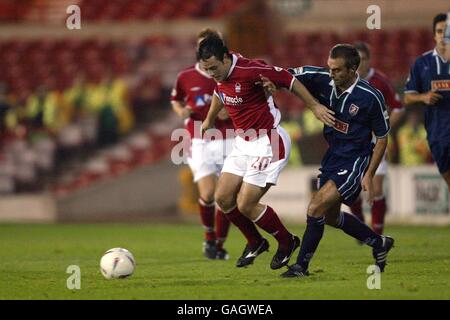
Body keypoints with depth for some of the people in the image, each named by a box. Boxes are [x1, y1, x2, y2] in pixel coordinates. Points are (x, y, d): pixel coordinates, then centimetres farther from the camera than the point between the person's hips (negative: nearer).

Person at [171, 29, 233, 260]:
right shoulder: (186, 77, 2)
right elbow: (175, 100, 20)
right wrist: (181, 111, -2)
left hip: (226, 142, 0)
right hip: (199, 143, 0)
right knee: (207, 194, -16)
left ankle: (219, 245, 15)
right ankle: (209, 236, 10)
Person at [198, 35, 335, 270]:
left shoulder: (250, 70, -25)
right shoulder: (220, 76, 0)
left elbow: (288, 80, -16)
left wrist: (314, 106, -10)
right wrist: (209, 120, 40)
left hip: (268, 143, -8)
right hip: (242, 142, 8)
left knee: (245, 205, -9)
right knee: (223, 198, 2)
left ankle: (287, 242, 14)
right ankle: (255, 243, 24)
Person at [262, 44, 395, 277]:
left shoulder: (371, 97, -19)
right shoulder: (323, 80, -8)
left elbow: (382, 137, -9)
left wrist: (369, 175, -13)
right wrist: (272, 81, -26)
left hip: (355, 160, -7)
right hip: (333, 155, 7)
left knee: (316, 208, -17)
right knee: (330, 216, 17)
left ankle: (301, 266, -6)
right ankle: (379, 243, 38)